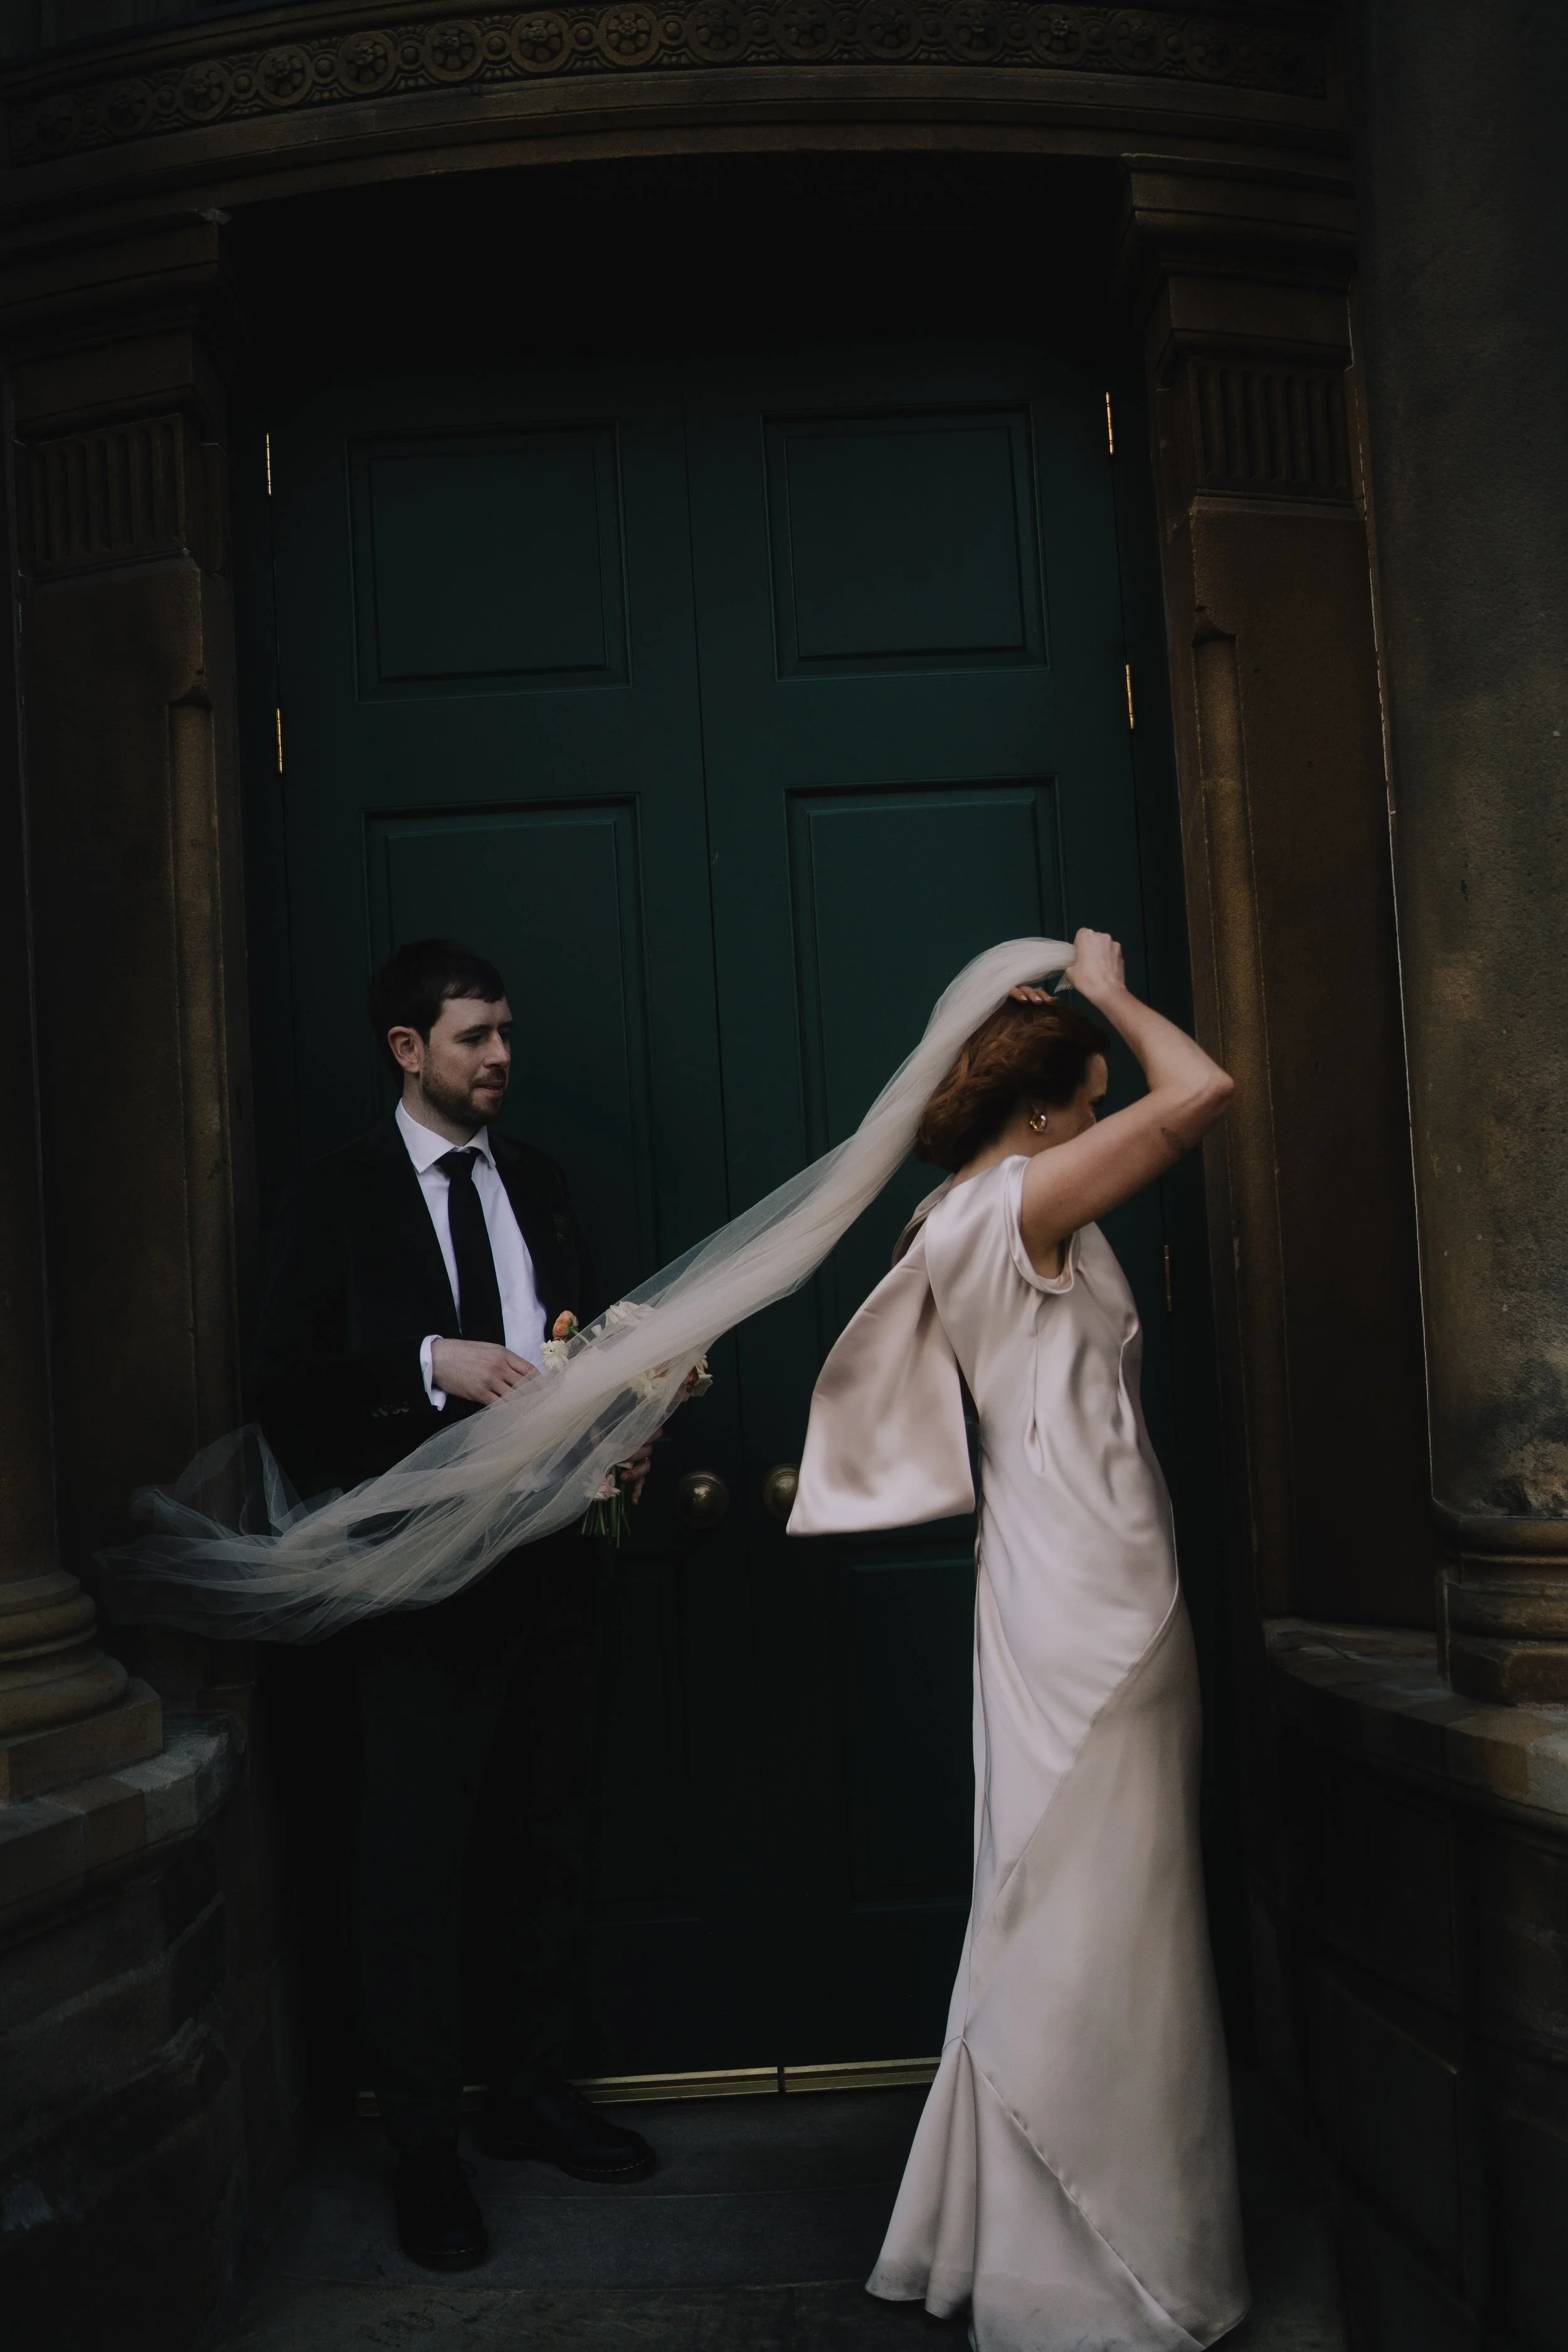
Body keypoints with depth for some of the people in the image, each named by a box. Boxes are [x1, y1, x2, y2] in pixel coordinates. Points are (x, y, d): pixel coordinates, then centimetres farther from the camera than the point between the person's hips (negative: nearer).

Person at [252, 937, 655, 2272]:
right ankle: (424, 2147, 16)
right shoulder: (337, 1200, -2)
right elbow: (289, 1387, -7)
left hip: (547, 1564, 5)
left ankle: (534, 2090, 32)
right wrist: (432, 1362, -20)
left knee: (541, 1845, 15)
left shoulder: (538, 1184, 13)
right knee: (413, 1861, 2)